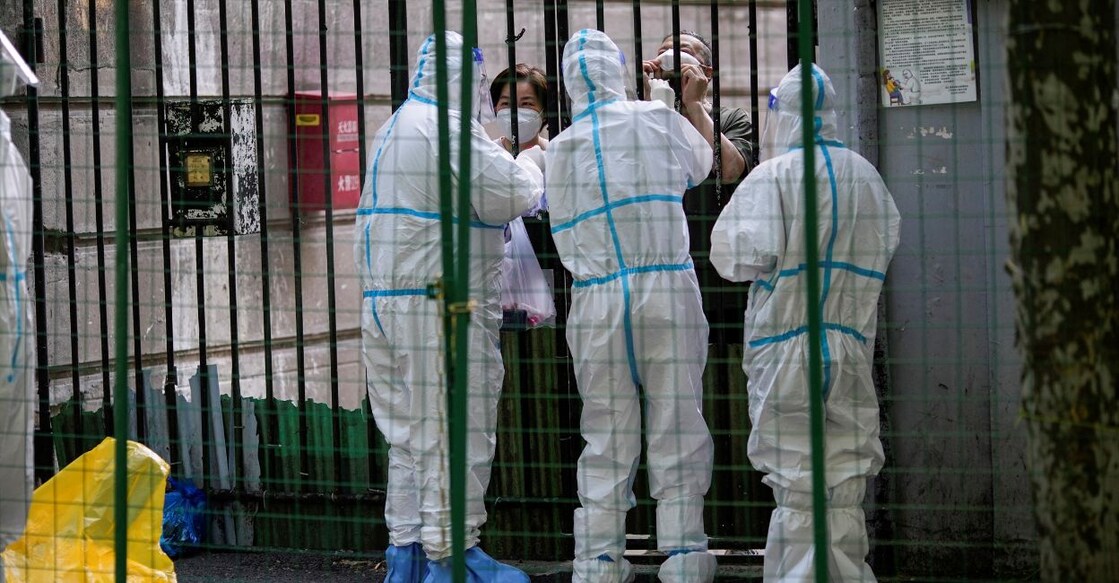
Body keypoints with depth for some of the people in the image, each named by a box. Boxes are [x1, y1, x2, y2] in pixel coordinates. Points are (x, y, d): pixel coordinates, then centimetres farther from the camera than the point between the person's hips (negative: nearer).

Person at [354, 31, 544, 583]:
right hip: (439, 306, -10)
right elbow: (507, 196, -17)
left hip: (383, 304, 10)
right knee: (453, 434, -5)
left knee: (407, 434, 13)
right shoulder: (448, 126, -13)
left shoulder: (396, 128, 20)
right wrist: (532, 163, 2)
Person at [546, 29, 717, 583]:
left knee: (606, 434, 7)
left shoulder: (561, 148, 4)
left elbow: (565, 237, 10)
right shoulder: (658, 120, 1)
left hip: (597, 300, 2)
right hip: (669, 289, -2)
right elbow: (701, 164, 21)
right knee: (676, 426, 3)